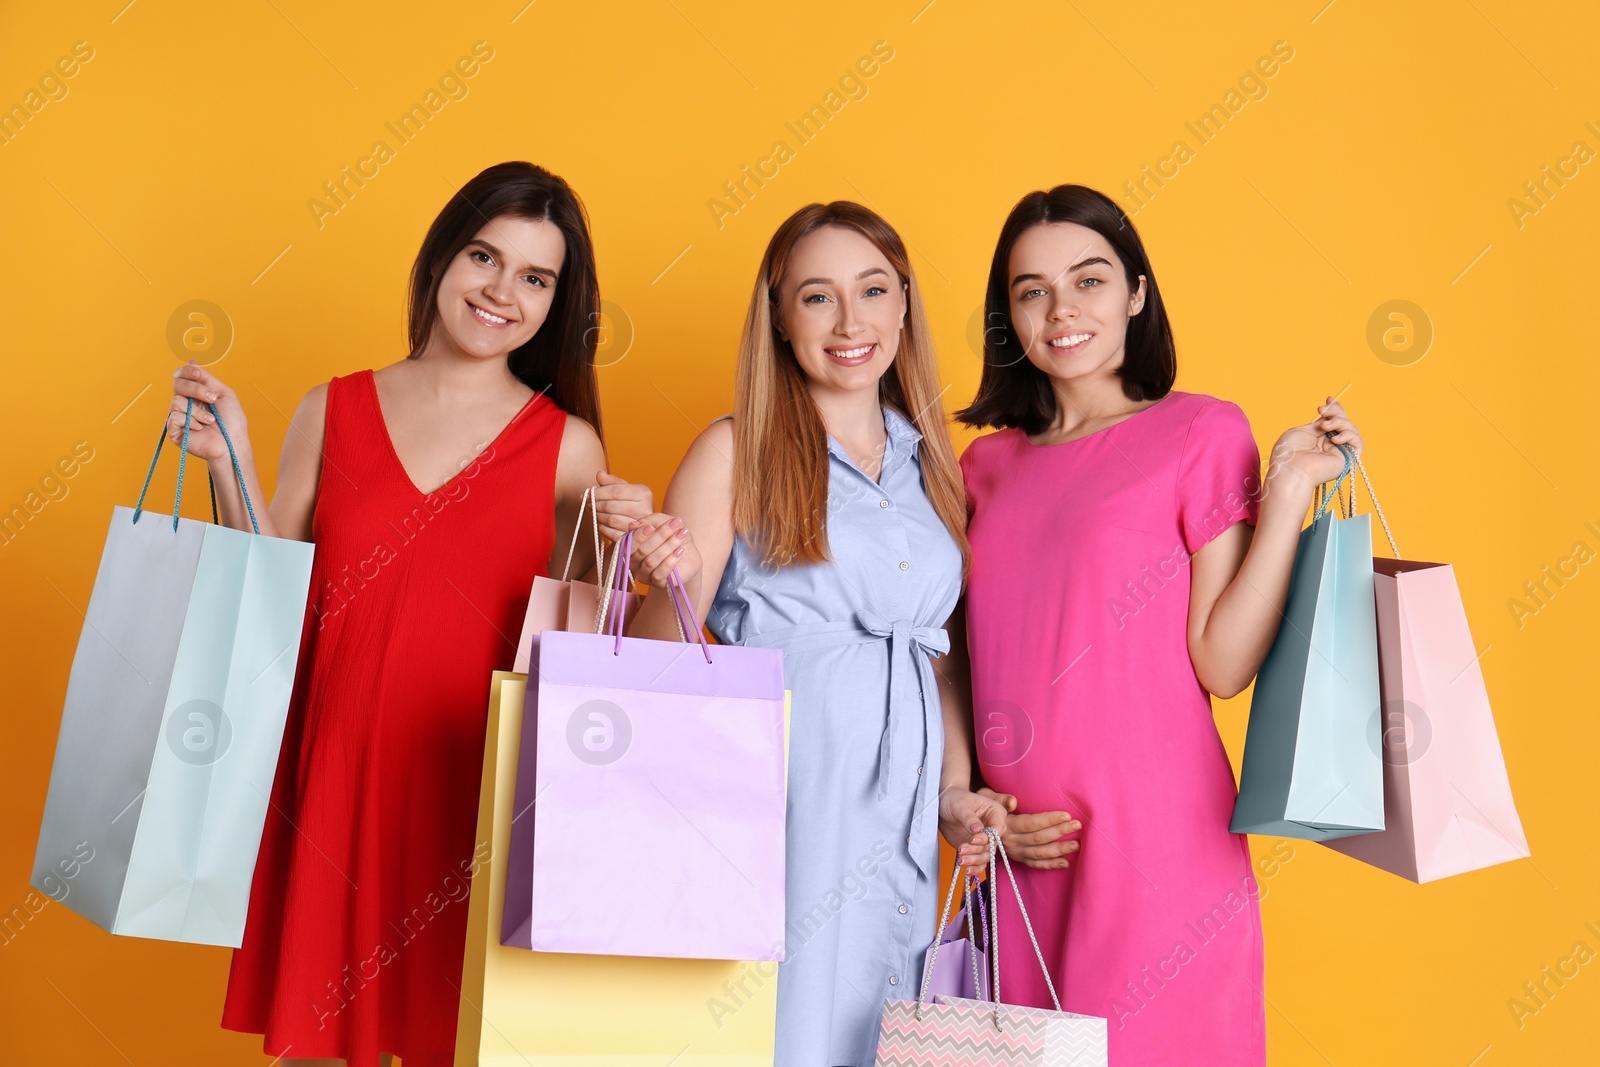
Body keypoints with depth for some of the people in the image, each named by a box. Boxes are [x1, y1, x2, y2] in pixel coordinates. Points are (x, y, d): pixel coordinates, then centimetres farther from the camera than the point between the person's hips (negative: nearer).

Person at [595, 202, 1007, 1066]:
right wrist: (673, 582, -23)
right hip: (776, 798, -4)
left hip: (900, 823, 5)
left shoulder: (932, 466, 12)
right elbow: (664, 657, -4)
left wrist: (955, 793, 5)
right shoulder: (737, 450, -1)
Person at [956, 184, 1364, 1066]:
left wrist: (1288, 492, -13)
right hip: (1019, 857, 4)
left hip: (1156, 850, -4)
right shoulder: (986, 466, 10)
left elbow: (1223, 663, -9)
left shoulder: (1201, 431, -2)